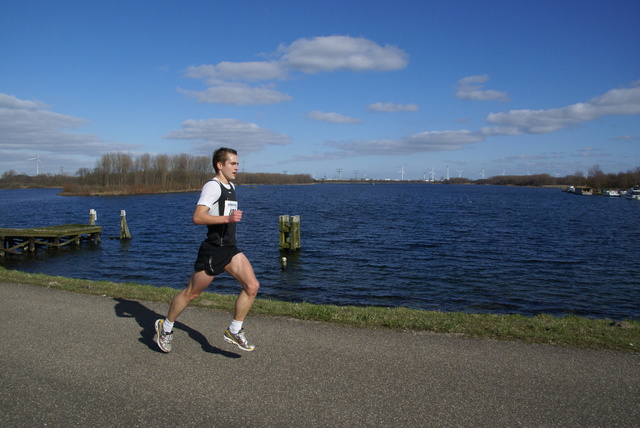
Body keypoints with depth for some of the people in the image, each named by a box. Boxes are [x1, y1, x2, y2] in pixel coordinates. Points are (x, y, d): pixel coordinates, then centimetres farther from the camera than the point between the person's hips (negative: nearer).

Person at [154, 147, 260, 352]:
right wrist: (227, 218, -34)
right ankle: (165, 327, 29)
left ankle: (234, 331, 7)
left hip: (230, 249, 8)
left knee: (252, 286, -6)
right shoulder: (212, 186, -14)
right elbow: (197, 217, -27)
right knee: (191, 293, 6)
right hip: (212, 250, -8)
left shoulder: (231, 187, 15)